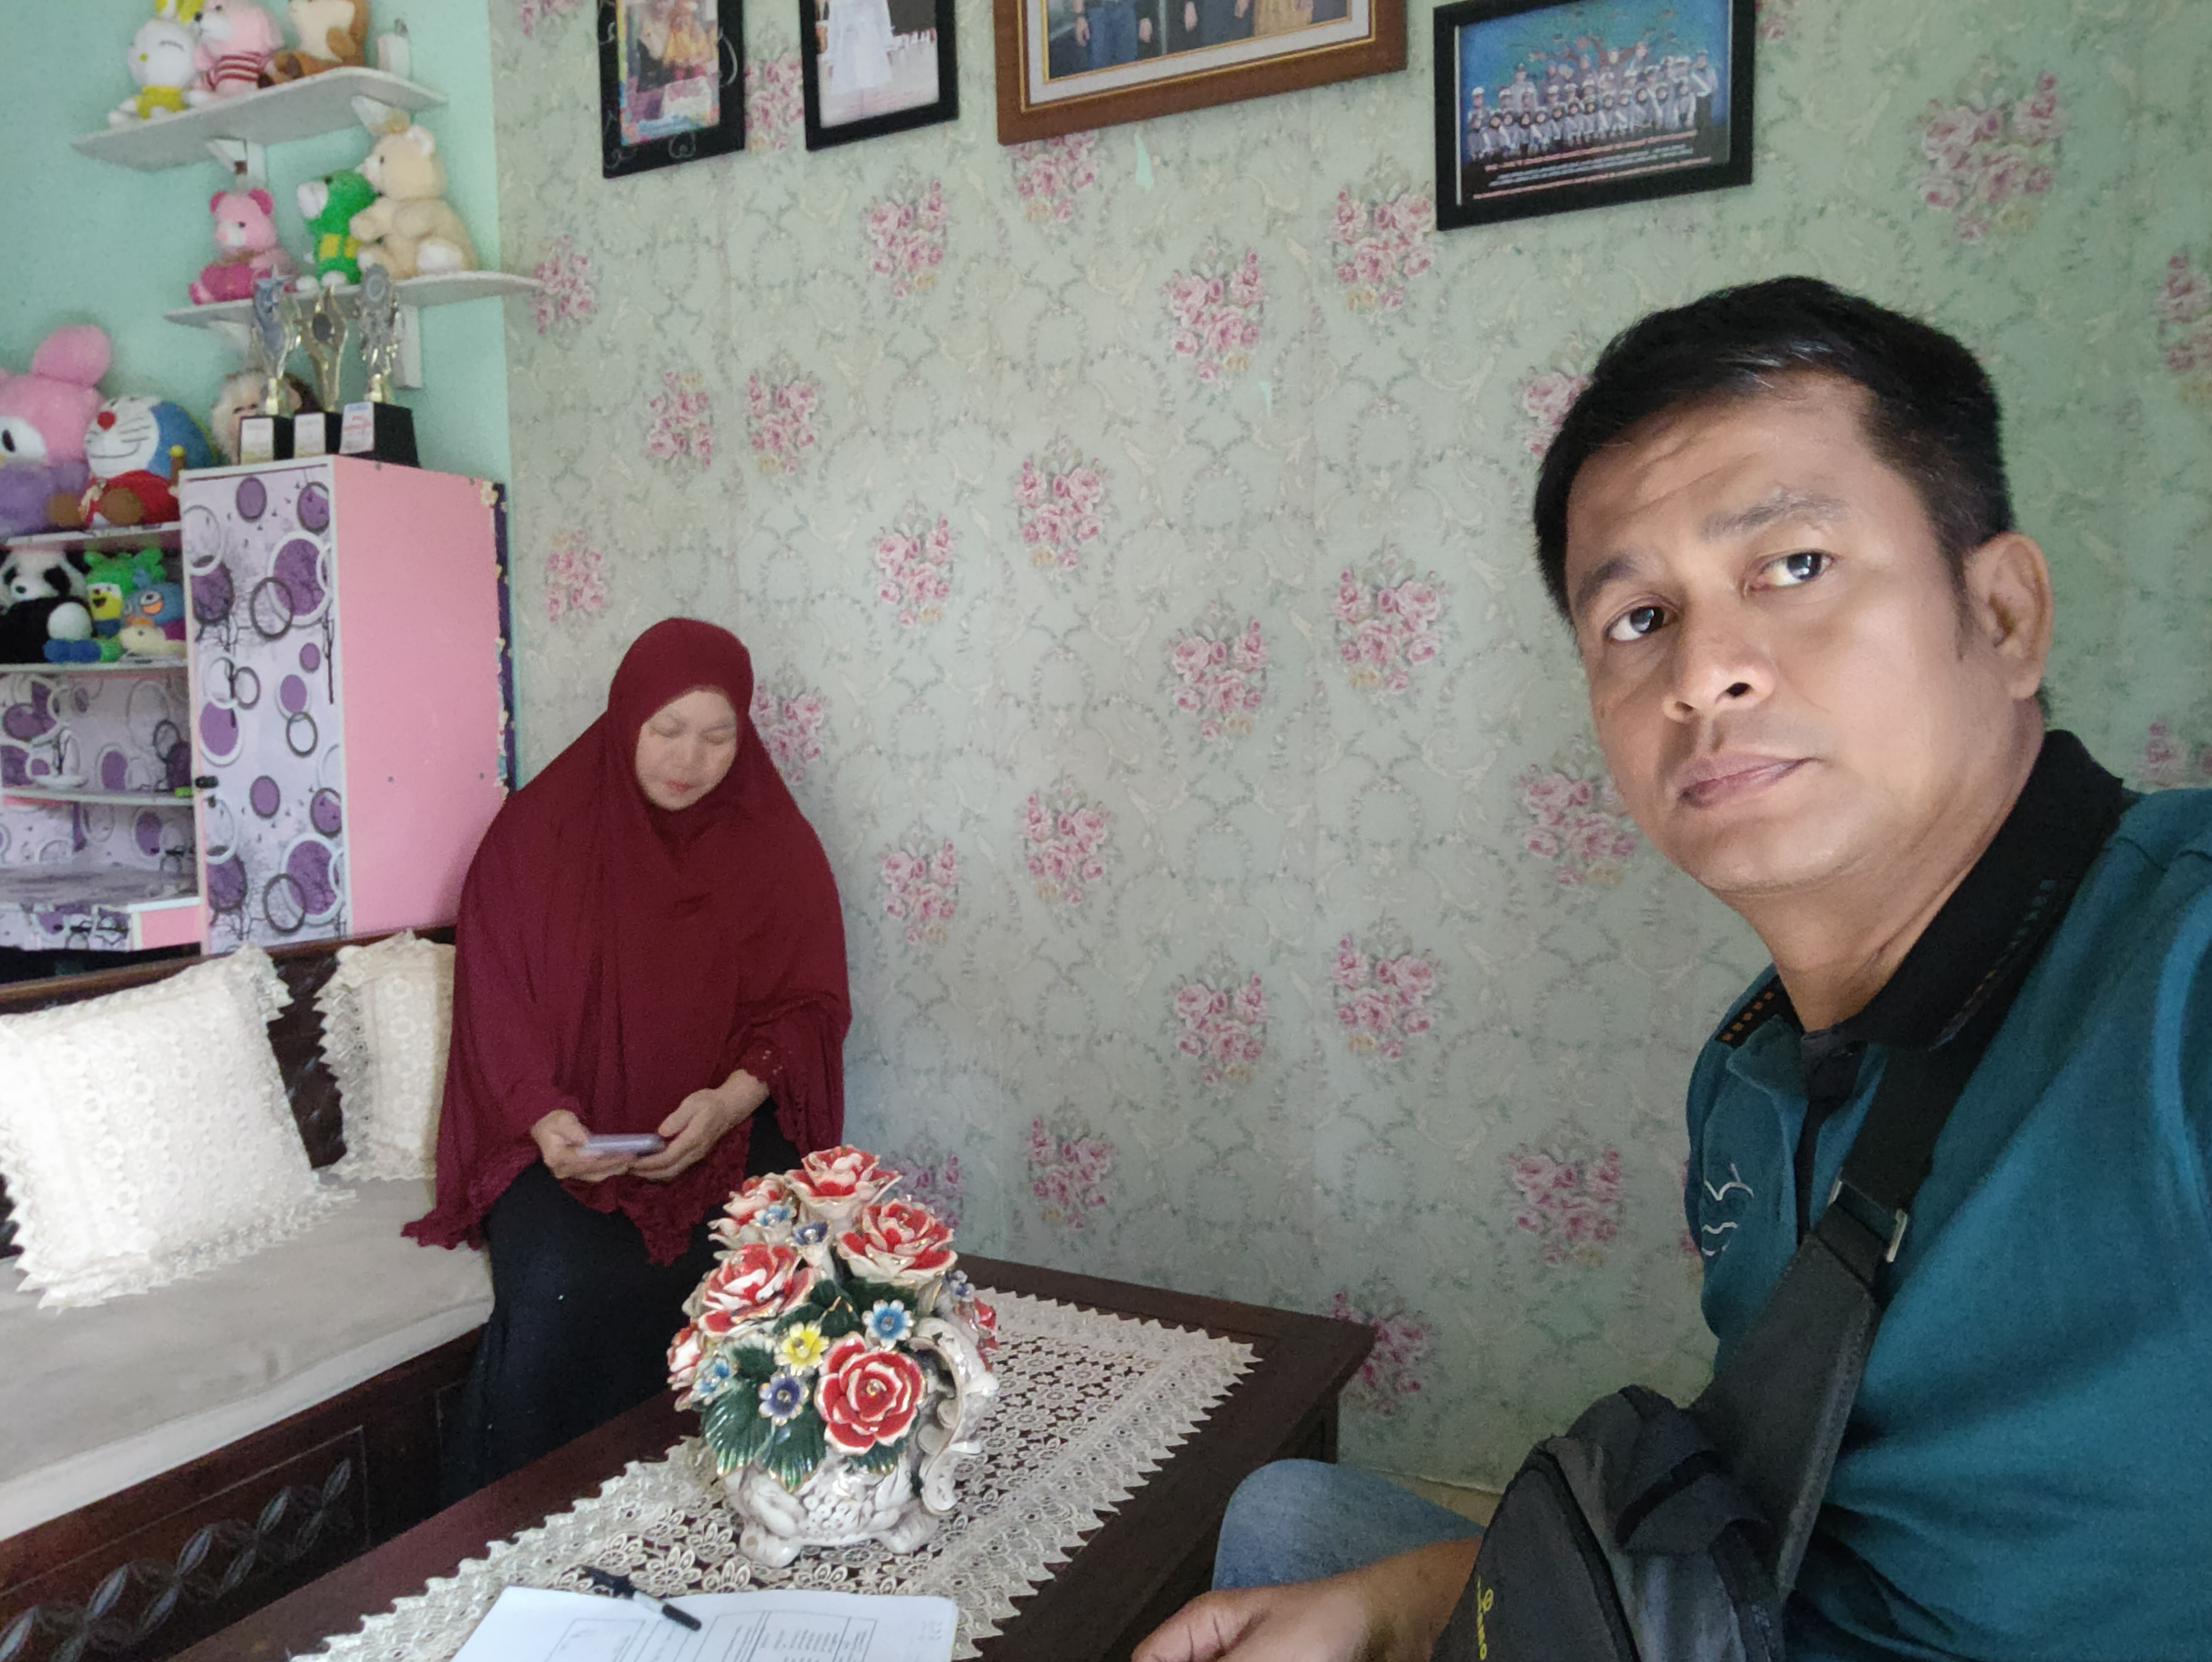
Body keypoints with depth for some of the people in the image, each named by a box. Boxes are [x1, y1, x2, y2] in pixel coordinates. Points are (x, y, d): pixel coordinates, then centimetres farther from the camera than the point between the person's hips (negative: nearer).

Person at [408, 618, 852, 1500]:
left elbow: (809, 1006, -1)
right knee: (561, 1288, -27)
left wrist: (732, 1099, -19)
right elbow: (496, 1000, 0)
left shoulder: (777, 845, 2)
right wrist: (542, 1115, -18)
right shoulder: (537, 830, 1)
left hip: (727, 1131, 1)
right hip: (564, 1132, 0)